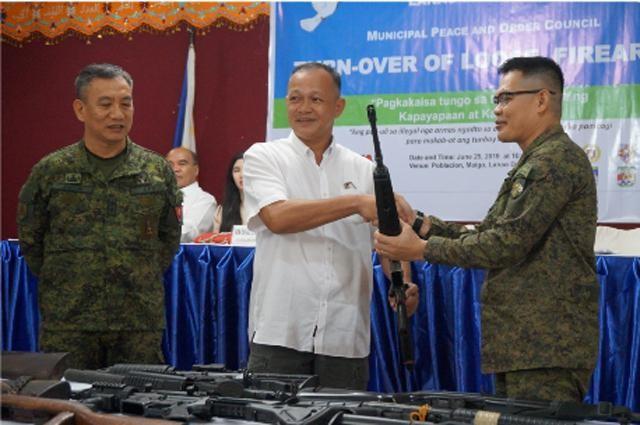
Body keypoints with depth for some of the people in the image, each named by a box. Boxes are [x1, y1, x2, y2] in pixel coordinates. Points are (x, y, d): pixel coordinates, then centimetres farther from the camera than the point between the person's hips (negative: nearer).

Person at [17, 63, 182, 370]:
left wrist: (142, 280, 8)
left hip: (141, 324, 1)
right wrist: (65, 282, 7)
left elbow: (169, 239, 13)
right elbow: (30, 241, 9)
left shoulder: (158, 171, 4)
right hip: (66, 324, -1)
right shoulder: (50, 172, 1)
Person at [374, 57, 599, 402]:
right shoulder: (535, 163, 21)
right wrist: (419, 224, 2)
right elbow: (485, 235, 15)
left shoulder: (556, 160, -12)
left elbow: (507, 244, -19)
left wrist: (422, 249, -12)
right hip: (520, 346, 10)